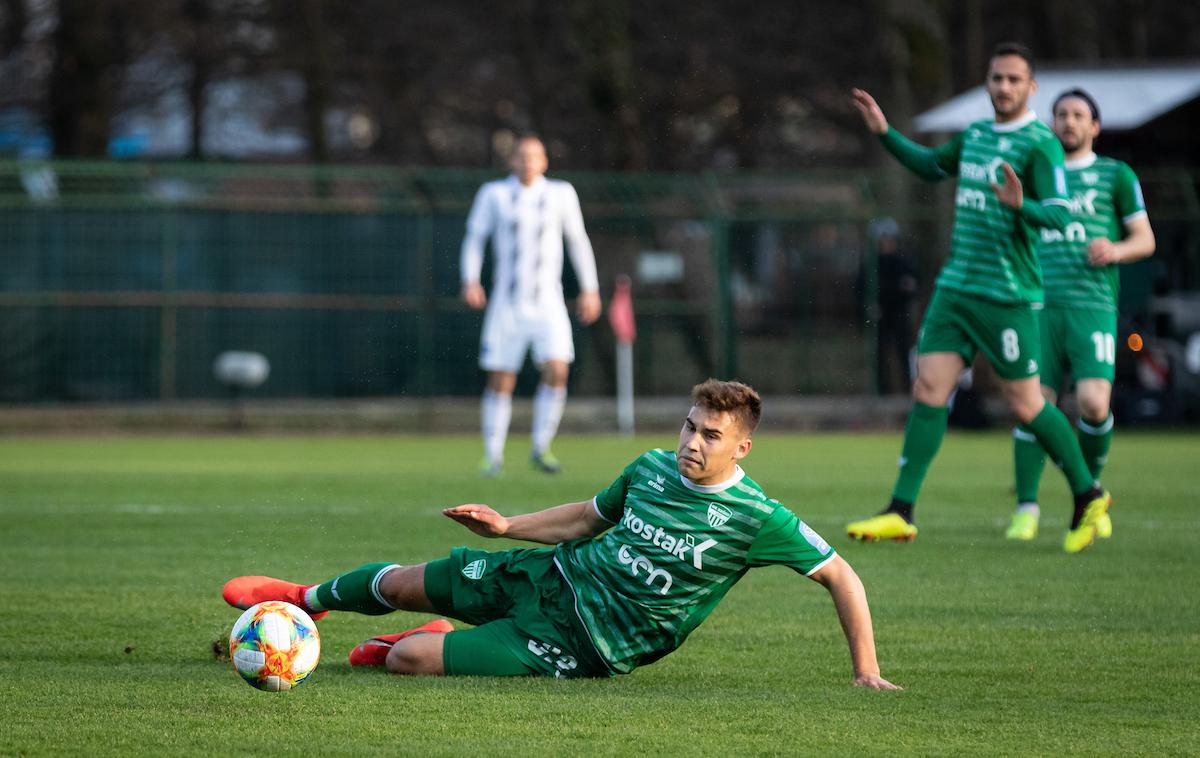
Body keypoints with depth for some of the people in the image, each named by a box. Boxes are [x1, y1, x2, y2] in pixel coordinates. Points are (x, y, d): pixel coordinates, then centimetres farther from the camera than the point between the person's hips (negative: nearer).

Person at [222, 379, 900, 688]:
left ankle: (437, 644, 25)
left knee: (409, 658, -15)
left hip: (584, 641, -5)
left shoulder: (756, 518, -21)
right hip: (554, 576, 5)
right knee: (405, 584, 15)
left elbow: (840, 575, -15)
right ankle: (307, 599, 47)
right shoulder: (651, 469, -2)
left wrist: (867, 672, -19)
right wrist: (508, 526, 9)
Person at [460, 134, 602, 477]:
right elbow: (475, 238, 5)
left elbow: (578, 240, 13)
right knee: (500, 381, 0)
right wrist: (470, 280, -9)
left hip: (548, 304, 1)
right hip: (507, 304, 0)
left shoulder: (561, 194, 5)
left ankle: (541, 449, -2)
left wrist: (589, 288, 13)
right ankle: (493, 455, 15)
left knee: (557, 371, -17)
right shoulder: (494, 194, 1)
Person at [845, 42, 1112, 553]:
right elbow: (932, 167, 32)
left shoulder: (1040, 144, -10)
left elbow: (1059, 216, -19)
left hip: (1007, 296, -7)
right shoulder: (976, 135, 13)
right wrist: (885, 133, 23)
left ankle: (1088, 497, 17)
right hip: (955, 287, 7)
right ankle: (900, 514, -2)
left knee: (1025, 405, -1)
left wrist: (1020, 205, -38)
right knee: (928, 390, -2)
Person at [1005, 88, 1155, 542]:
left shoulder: (1115, 176, 10)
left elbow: (1145, 240, 10)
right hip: (1041, 305, 2)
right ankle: (1026, 508, 0)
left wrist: (1116, 250, -11)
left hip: (1093, 305, -2)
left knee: (1093, 402, -18)